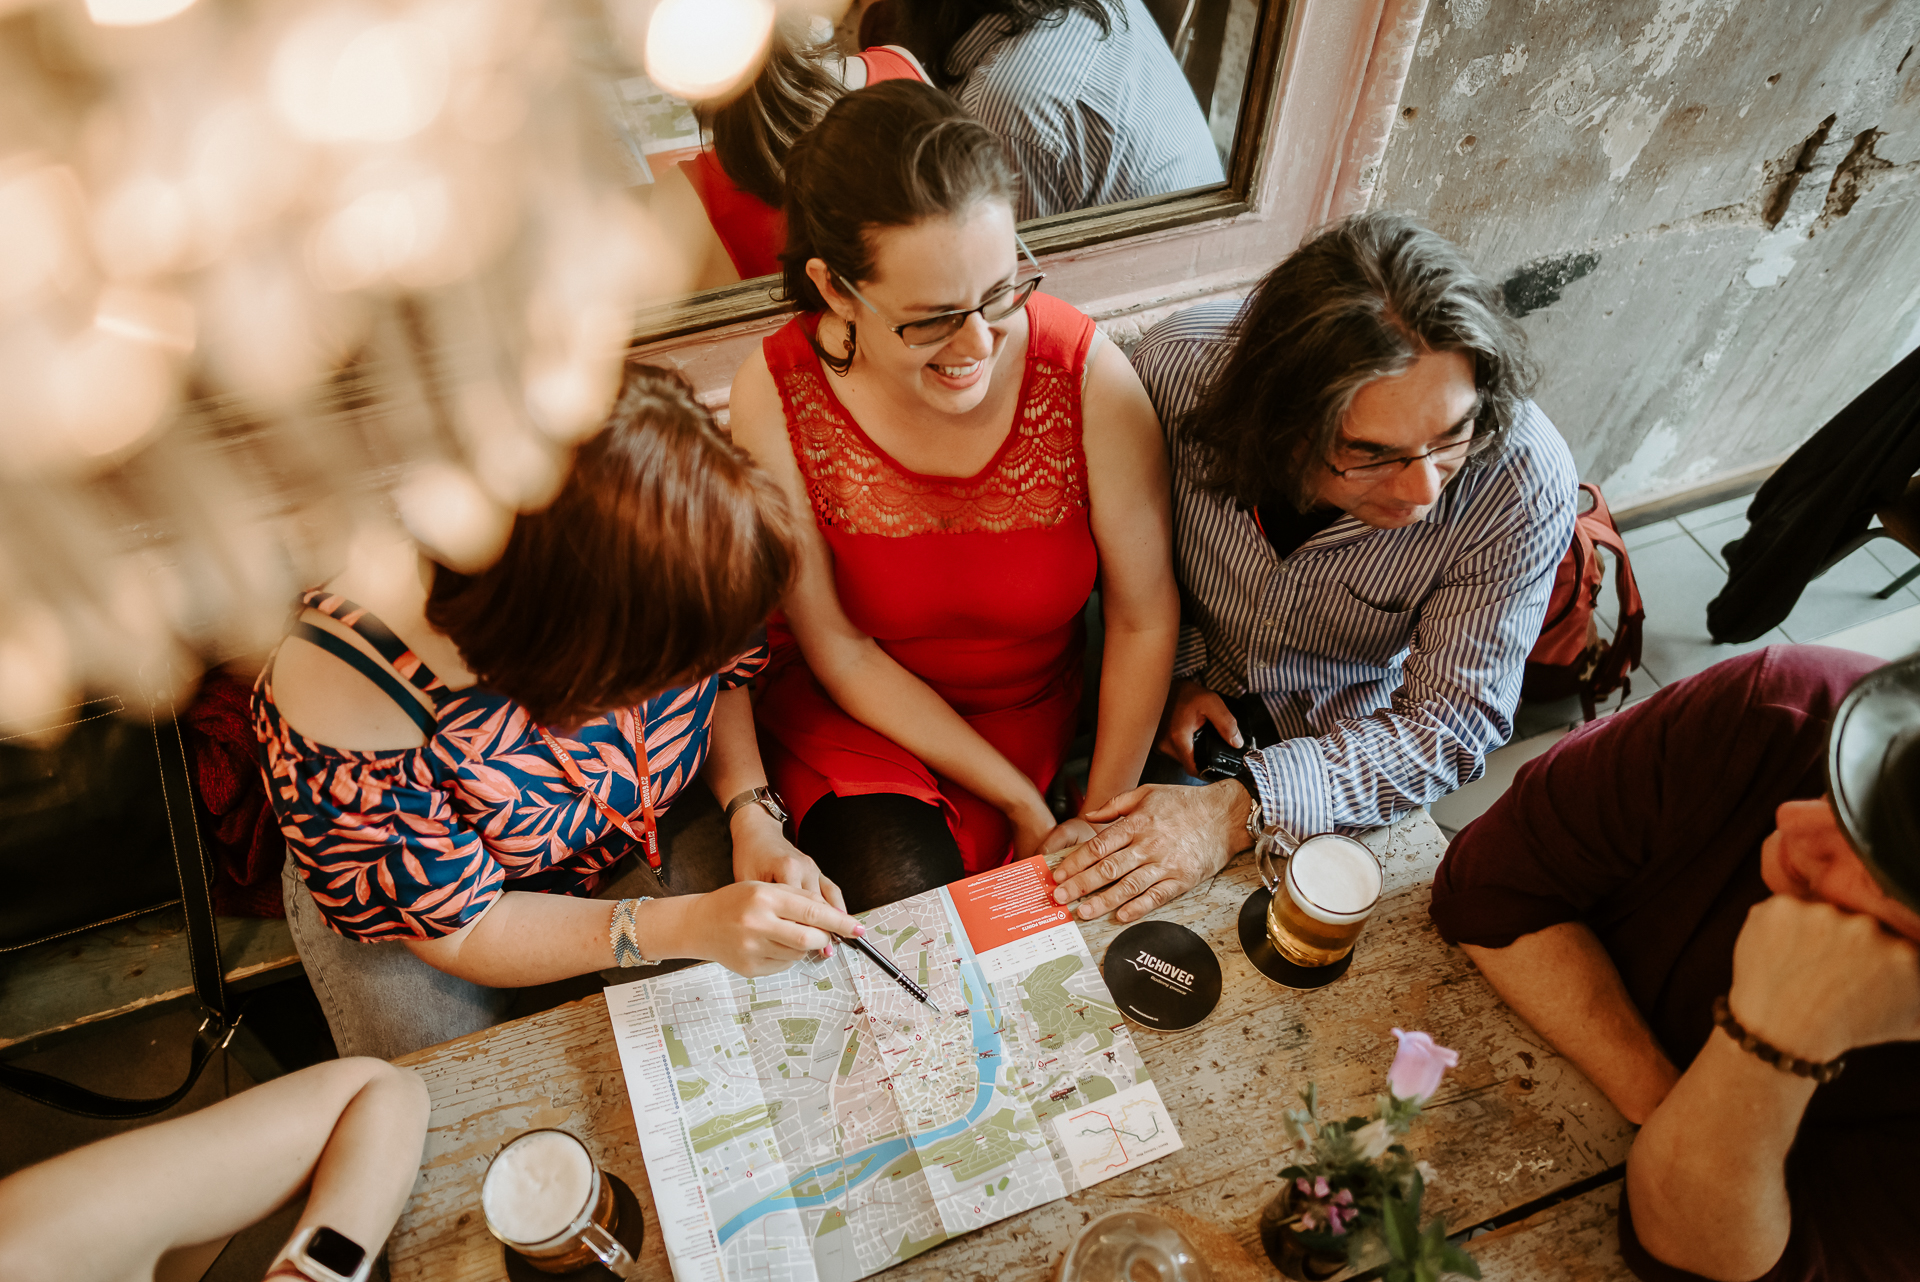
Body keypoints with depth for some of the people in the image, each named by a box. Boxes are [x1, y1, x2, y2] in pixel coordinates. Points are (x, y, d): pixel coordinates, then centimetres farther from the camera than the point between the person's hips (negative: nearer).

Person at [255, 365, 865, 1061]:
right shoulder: (341, 695, -39)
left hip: (639, 838, 3)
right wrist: (680, 926, -35)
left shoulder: (653, 570, -29)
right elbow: (458, 930, -25)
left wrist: (752, 813, -20)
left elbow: (720, 672, -4)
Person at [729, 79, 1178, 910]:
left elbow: (1144, 619, -10)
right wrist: (1022, 805, -13)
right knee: (894, 890, -26)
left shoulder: (1089, 377, -22)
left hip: (1033, 712, 1)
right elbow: (842, 653, -14)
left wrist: (1100, 822, -10)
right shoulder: (777, 395, -22)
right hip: (855, 715, 0)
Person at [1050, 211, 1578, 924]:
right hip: (1178, 708, 0)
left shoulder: (1524, 483, -29)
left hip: (1347, 746, 1)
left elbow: (1452, 725, -25)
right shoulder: (1181, 365, -27)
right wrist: (1176, 669, -14)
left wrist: (1239, 812, -34)